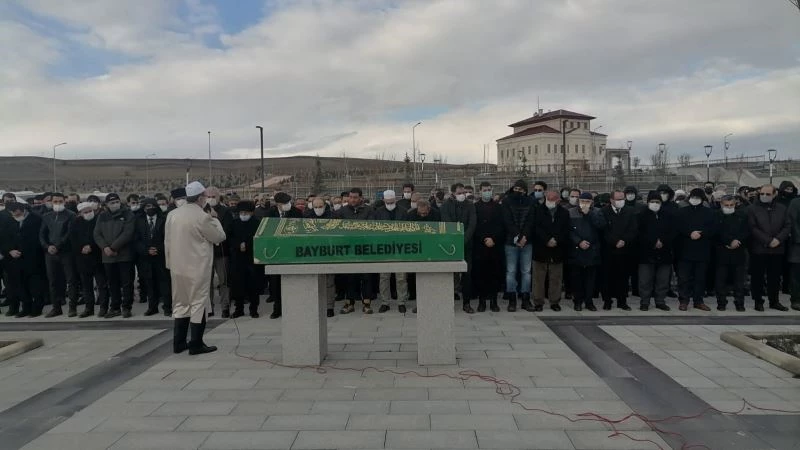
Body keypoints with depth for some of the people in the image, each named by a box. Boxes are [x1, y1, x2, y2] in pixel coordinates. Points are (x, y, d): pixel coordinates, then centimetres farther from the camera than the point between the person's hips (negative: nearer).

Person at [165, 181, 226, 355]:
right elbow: (219, 236, -7)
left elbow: (167, 241, 10)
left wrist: (170, 262, 18)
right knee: (198, 304, 3)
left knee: (180, 303, 16)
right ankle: (196, 344, 6)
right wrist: (214, 218, 6)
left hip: (177, 267, 6)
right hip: (197, 268, -6)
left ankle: (179, 342, 22)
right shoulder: (202, 217, -16)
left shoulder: (172, 215, 4)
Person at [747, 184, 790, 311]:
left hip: (777, 249, 3)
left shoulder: (782, 208, 10)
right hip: (759, 249, -3)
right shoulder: (752, 209, -2)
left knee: (775, 277, 10)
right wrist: (768, 241, -15)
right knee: (758, 277, 1)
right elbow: (753, 228, -9)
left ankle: (774, 301, 20)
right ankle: (758, 301, 10)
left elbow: (788, 226, 5)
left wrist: (778, 239, -11)